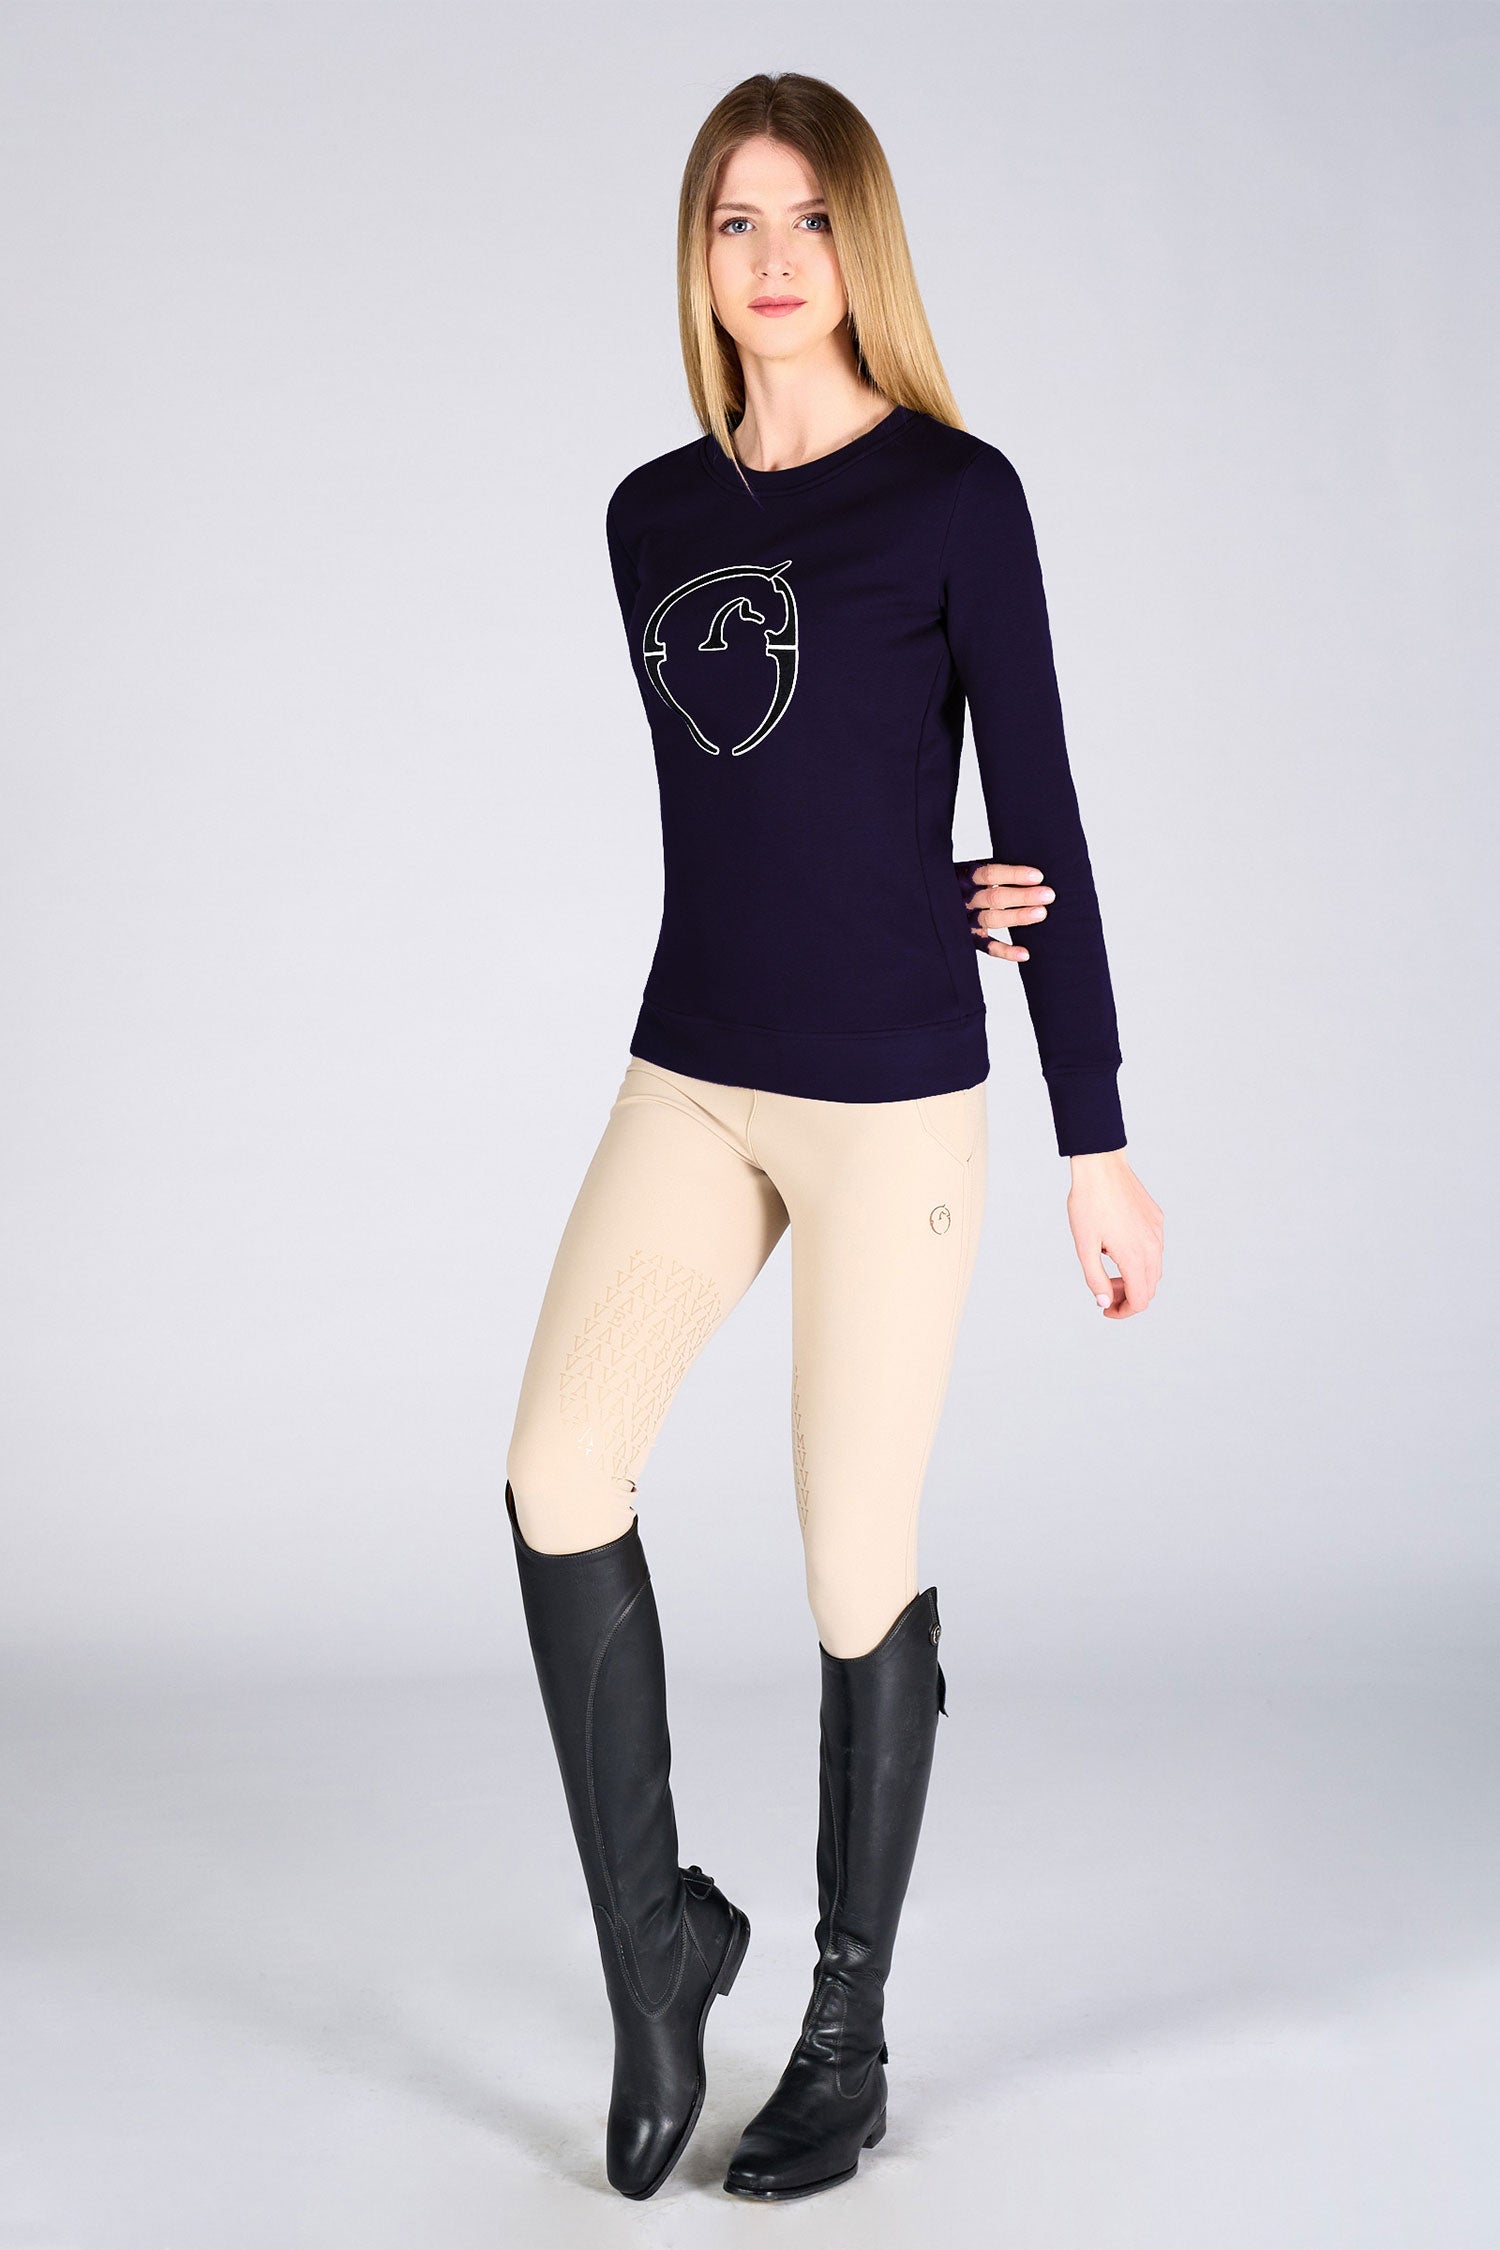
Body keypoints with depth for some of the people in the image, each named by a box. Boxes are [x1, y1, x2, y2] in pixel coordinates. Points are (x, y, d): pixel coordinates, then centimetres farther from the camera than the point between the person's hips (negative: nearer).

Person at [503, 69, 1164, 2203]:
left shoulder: (955, 493, -3)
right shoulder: (651, 514, 11)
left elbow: (1039, 817, -3)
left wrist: (1098, 1143, -5)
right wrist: (911, 899, -4)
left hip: (892, 1099, -4)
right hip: (690, 1079, 4)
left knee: (857, 1572, 1)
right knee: (559, 1479, -12)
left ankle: (851, 2031, 20)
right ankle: (657, 1942, 7)